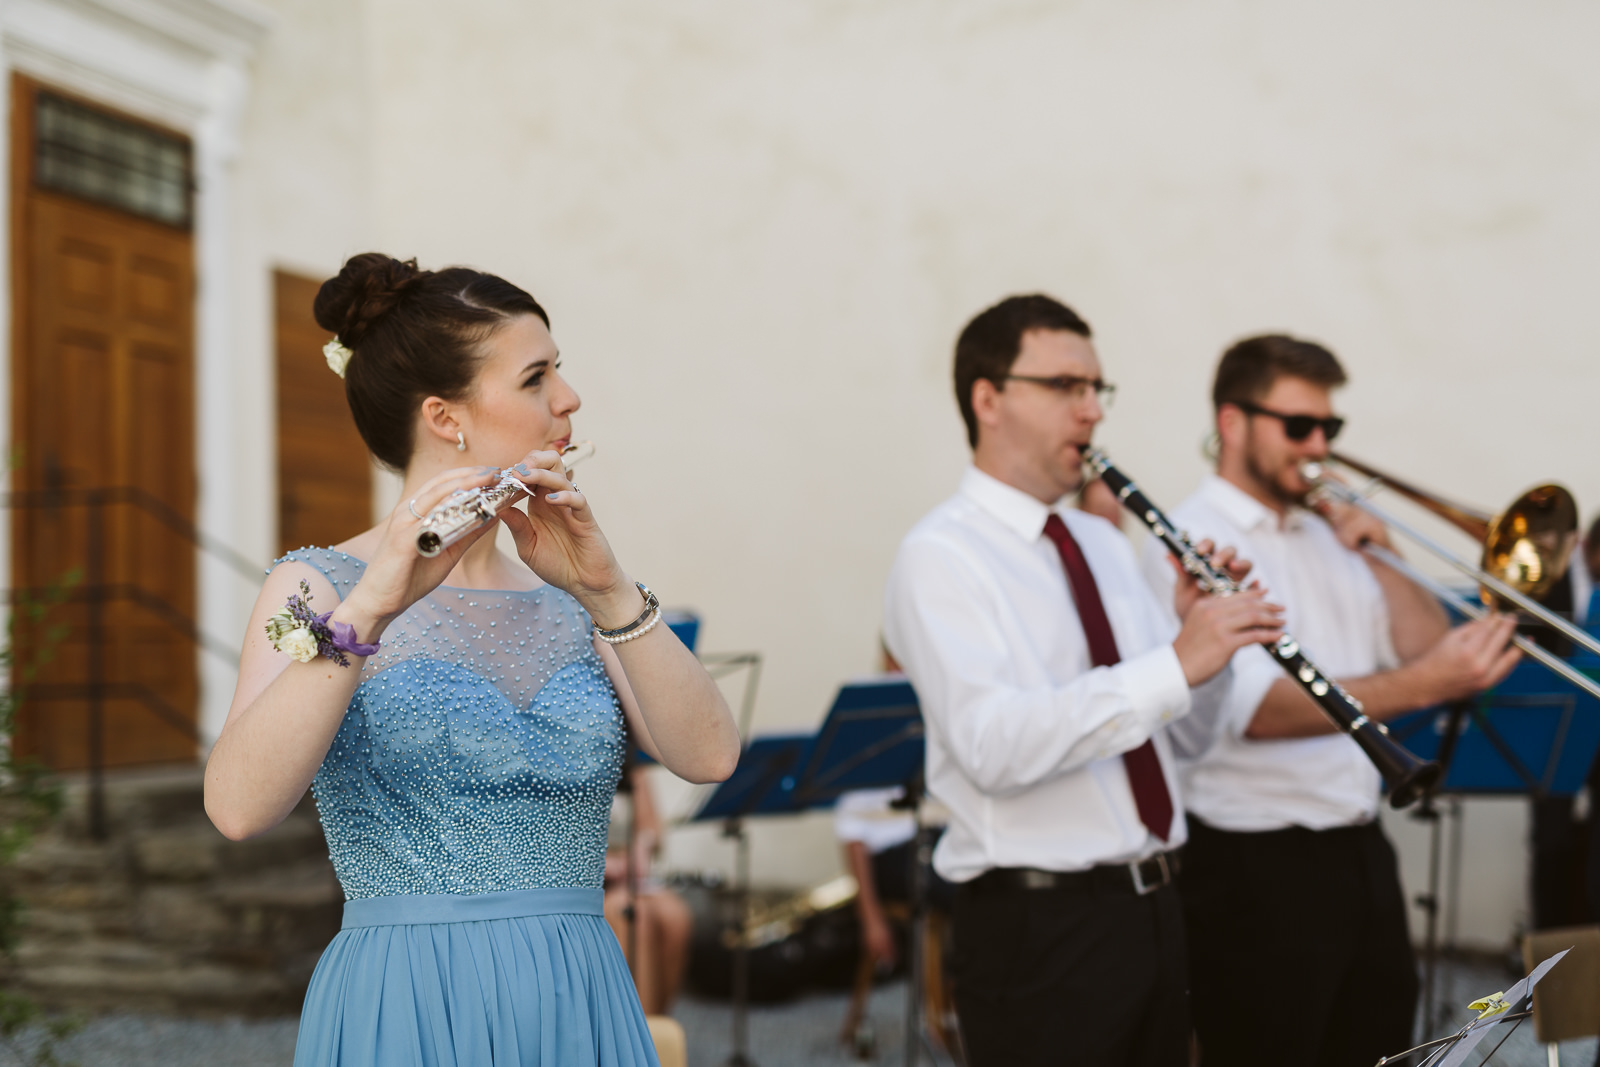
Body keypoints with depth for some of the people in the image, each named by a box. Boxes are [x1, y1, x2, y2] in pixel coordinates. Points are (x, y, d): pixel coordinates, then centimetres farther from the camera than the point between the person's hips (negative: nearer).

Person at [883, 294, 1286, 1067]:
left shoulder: (1104, 544, 16)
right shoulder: (939, 557, -11)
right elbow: (992, 747, -26)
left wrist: (1195, 624, -3)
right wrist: (1175, 664, -30)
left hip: (1150, 907, 8)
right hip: (1039, 926, -8)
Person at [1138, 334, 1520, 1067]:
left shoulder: (1324, 539, 14)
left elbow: (1427, 647, 13)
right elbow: (1257, 708, -27)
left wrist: (1368, 557, 1)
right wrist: (1423, 685, -37)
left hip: (1360, 854, 8)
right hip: (1257, 868, -8)